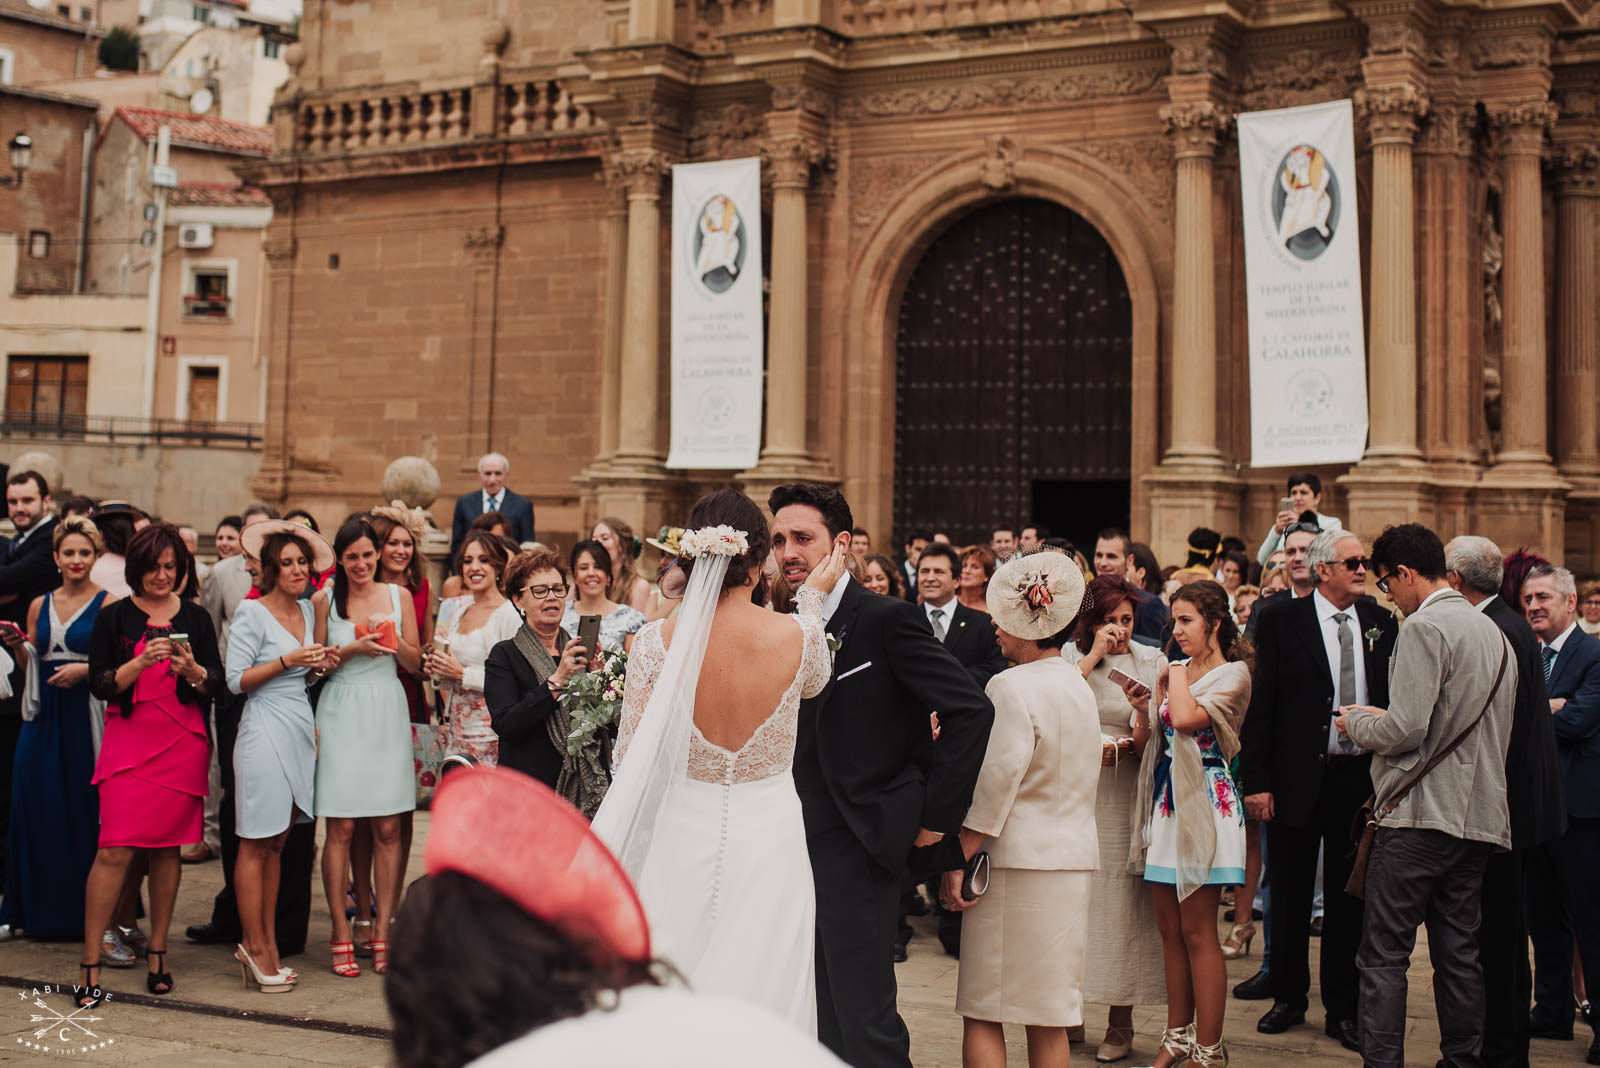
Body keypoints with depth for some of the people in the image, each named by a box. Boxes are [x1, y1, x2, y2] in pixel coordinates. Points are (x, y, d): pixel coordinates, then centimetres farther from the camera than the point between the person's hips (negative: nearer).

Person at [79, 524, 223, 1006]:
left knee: (167, 849, 5)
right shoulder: (113, 617, 4)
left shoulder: (195, 617, 9)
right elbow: (100, 684, -4)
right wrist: (140, 662, -19)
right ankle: (90, 965, -4)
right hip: (128, 742, -2)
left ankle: (158, 954, 15)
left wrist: (191, 669, -14)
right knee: (115, 851, -9)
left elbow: (217, 685, 6)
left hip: (183, 745, 2)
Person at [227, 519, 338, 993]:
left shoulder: (307, 610, 14)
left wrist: (320, 665, 3)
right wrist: (287, 661, -17)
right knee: (255, 844, -2)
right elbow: (236, 680, -10)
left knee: (277, 843, 10)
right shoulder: (252, 613, -7)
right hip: (265, 730, -7)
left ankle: (268, 944, 15)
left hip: (300, 729, 7)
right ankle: (255, 947, 4)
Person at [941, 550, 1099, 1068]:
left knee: (982, 1012, 0)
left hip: (1017, 864, -8)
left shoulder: (1012, 686, -14)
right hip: (1071, 862, 8)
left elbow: (994, 785, -17)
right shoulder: (1079, 686, 12)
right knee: (1050, 1016, 12)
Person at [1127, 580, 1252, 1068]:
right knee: (1170, 929, 10)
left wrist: (1178, 675, -8)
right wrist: (1143, 712, -3)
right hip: (1167, 802, 7)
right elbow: (1151, 741, 15)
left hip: (1205, 802, -7)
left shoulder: (1232, 675, -7)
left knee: (1198, 932, -5)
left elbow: (1186, 718, -24)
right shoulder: (1175, 674, 15)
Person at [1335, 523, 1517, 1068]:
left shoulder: (1424, 626, -11)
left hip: (1422, 813, -8)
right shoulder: (1493, 631, 15)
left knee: (1383, 954, -4)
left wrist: (1357, 722, 3)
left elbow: (1406, 731, -19)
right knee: (1458, 953, 13)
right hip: (1478, 814, 8)